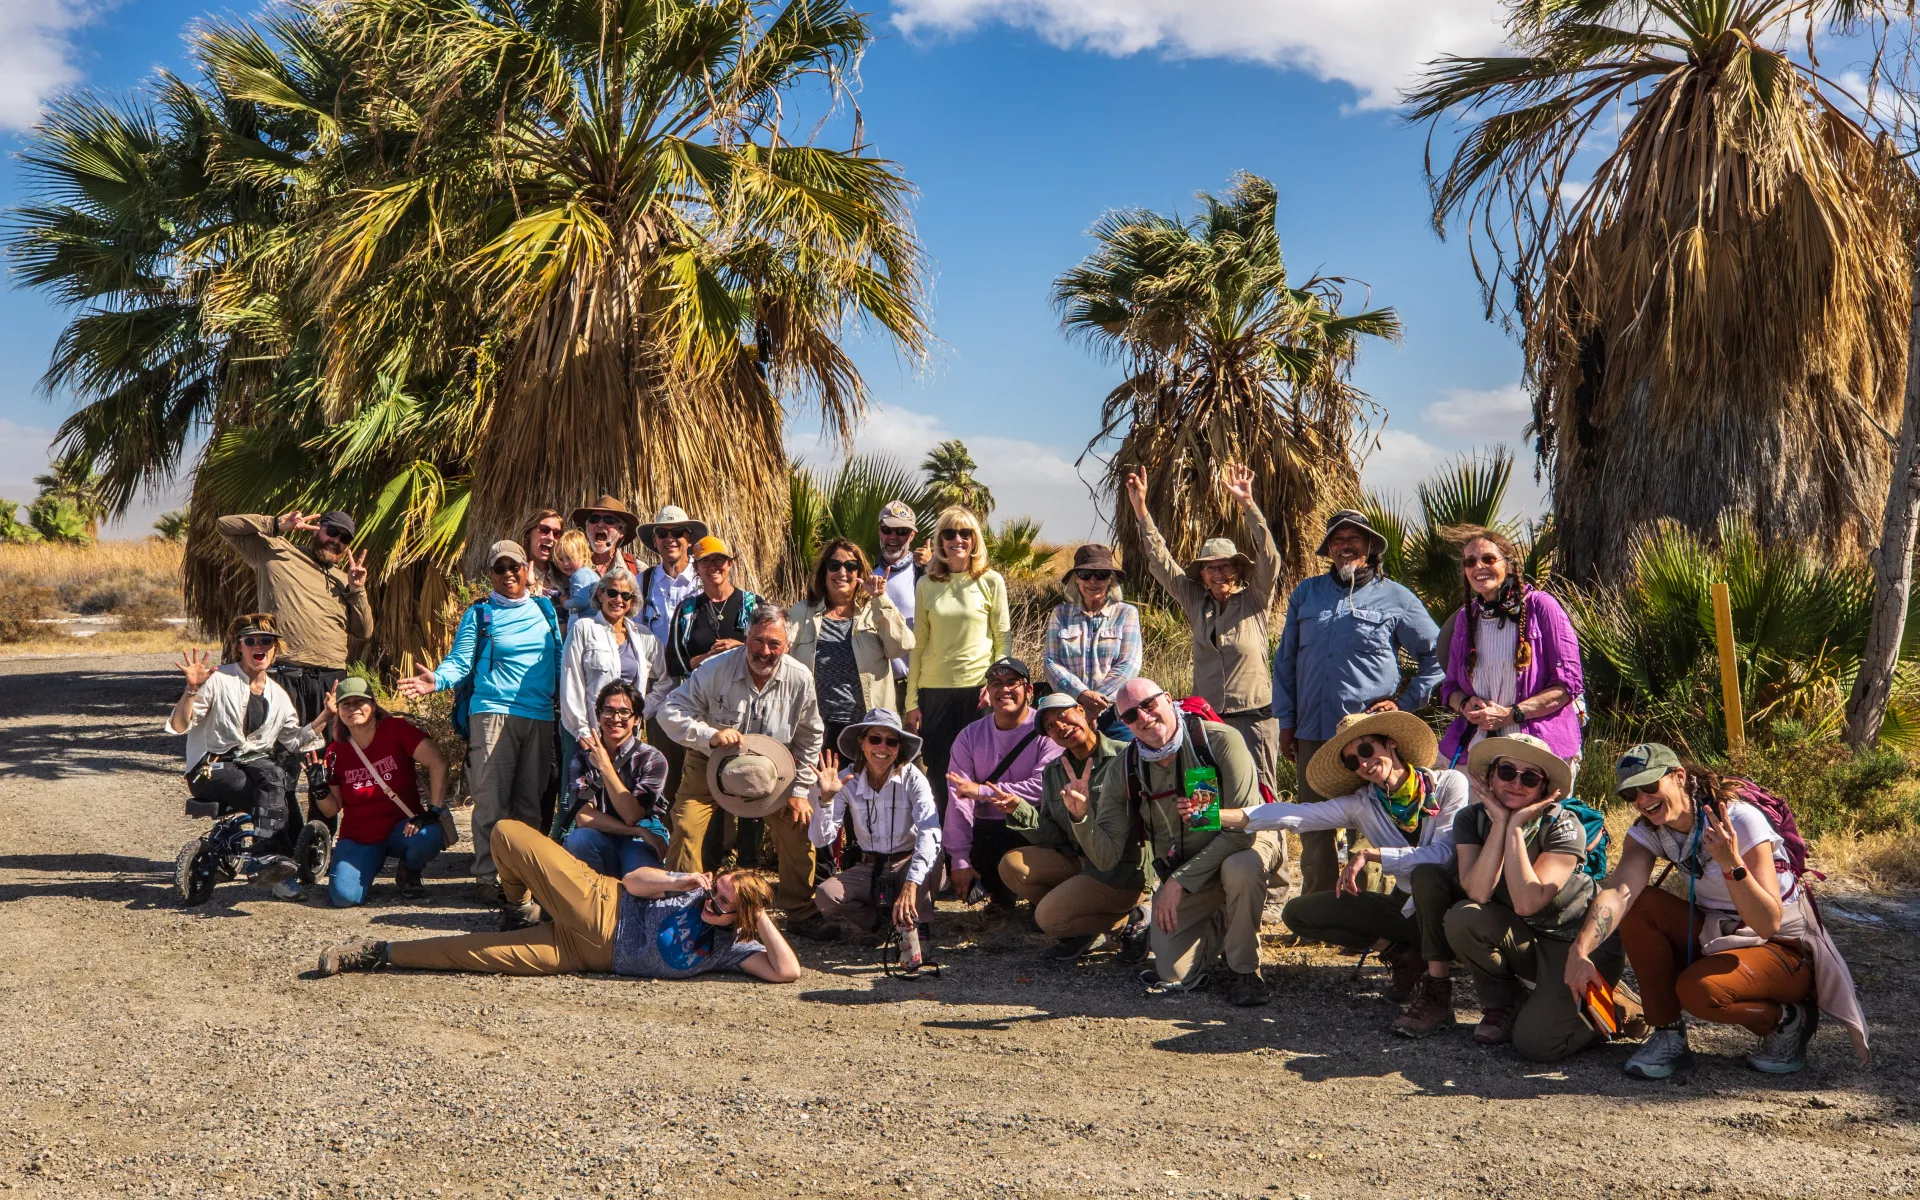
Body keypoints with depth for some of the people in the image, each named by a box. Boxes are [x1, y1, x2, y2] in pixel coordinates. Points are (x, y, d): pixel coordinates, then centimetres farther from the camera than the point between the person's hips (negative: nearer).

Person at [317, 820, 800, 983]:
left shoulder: (733, 947, -8)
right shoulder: (700, 888, 2)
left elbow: (787, 971, -21)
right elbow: (633, 879, 5)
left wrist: (761, 918, -23)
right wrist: (681, 882, -14)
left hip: (592, 952, -3)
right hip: (600, 903, 3)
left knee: (477, 954, -11)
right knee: (507, 833, -5)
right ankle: (523, 910, 23)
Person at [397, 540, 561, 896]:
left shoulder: (545, 609, 17)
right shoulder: (479, 614, 7)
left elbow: (558, 659, 19)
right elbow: (460, 662, 0)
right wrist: (436, 679, -19)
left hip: (541, 717, 3)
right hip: (493, 712, -3)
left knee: (530, 800, 6)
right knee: (492, 800, -7)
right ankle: (489, 876, -2)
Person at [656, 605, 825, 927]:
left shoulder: (800, 678, -15)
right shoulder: (716, 669, -23)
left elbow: (810, 737, -1)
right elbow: (671, 711, -21)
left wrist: (800, 790, -3)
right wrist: (709, 735, -36)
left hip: (773, 768, 2)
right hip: (710, 763, -2)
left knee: (799, 825, -5)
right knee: (686, 826, -15)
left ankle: (800, 909, 15)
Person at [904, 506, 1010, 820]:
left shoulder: (991, 581, 3)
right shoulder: (926, 585, 8)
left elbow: (1004, 639, 4)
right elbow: (918, 645, 10)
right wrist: (912, 702, 6)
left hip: (977, 688, -2)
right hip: (934, 689, 2)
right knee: (938, 773, 3)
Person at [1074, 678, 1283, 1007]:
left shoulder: (1220, 740, -23)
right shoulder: (1122, 770, -10)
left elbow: (1241, 827, -25)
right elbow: (1107, 858, -10)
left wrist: (1180, 881, -27)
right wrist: (1082, 815, -30)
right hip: (1181, 873, 3)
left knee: (1240, 868, -39)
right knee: (1176, 974, -10)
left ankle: (1245, 971, -12)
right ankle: (1219, 923, 25)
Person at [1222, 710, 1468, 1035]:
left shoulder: (1450, 784, -10)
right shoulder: (1362, 804, 1)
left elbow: (1445, 853, -22)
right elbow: (1295, 815, -9)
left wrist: (1370, 855, -23)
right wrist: (1221, 816, -22)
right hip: (1407, 907, 5)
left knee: (1426, 874, -38)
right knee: (1298, 912, -4)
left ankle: (1437, 995, -26)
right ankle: (1403, 955, 4)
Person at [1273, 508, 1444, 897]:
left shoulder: (1395, 598, 5)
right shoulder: (1306, 594, 14)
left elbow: (1437, 655, 9)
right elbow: (1285, 662, 17)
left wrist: (1405, 703, 1)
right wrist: (1286, 722, 11)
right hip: (1312, 733, 4)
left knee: (1366, 835, -1)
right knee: (1314, 834, 8)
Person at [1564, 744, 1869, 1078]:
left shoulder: (1740, 819, -24)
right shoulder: (1648, 831, -6)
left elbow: (1769, 923, -29)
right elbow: (1619, 891, -25)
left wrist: (1731, 863, -43)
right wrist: (1580, 951, -42)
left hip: (1786, 951, -6)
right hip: (1715, 936, 6)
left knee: (1698, 989, -33)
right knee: (1638, 905, -17)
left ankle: (1788, 1021, -2)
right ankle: (1668, 1035, -7)